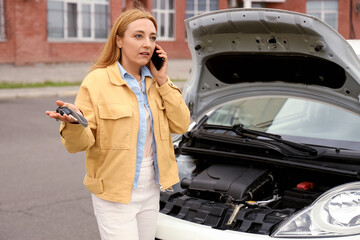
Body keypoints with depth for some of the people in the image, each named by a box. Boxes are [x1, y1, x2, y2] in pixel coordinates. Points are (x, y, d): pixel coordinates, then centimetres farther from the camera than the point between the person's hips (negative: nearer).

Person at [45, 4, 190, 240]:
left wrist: (163, 82, -7)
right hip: (114, 193, -5)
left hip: (151, 189, 6)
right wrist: (73, 123, -36)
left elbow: (181, 125, -1)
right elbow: (81, 143, -13)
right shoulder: (97, 81, -12)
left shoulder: (155, 81, 5)